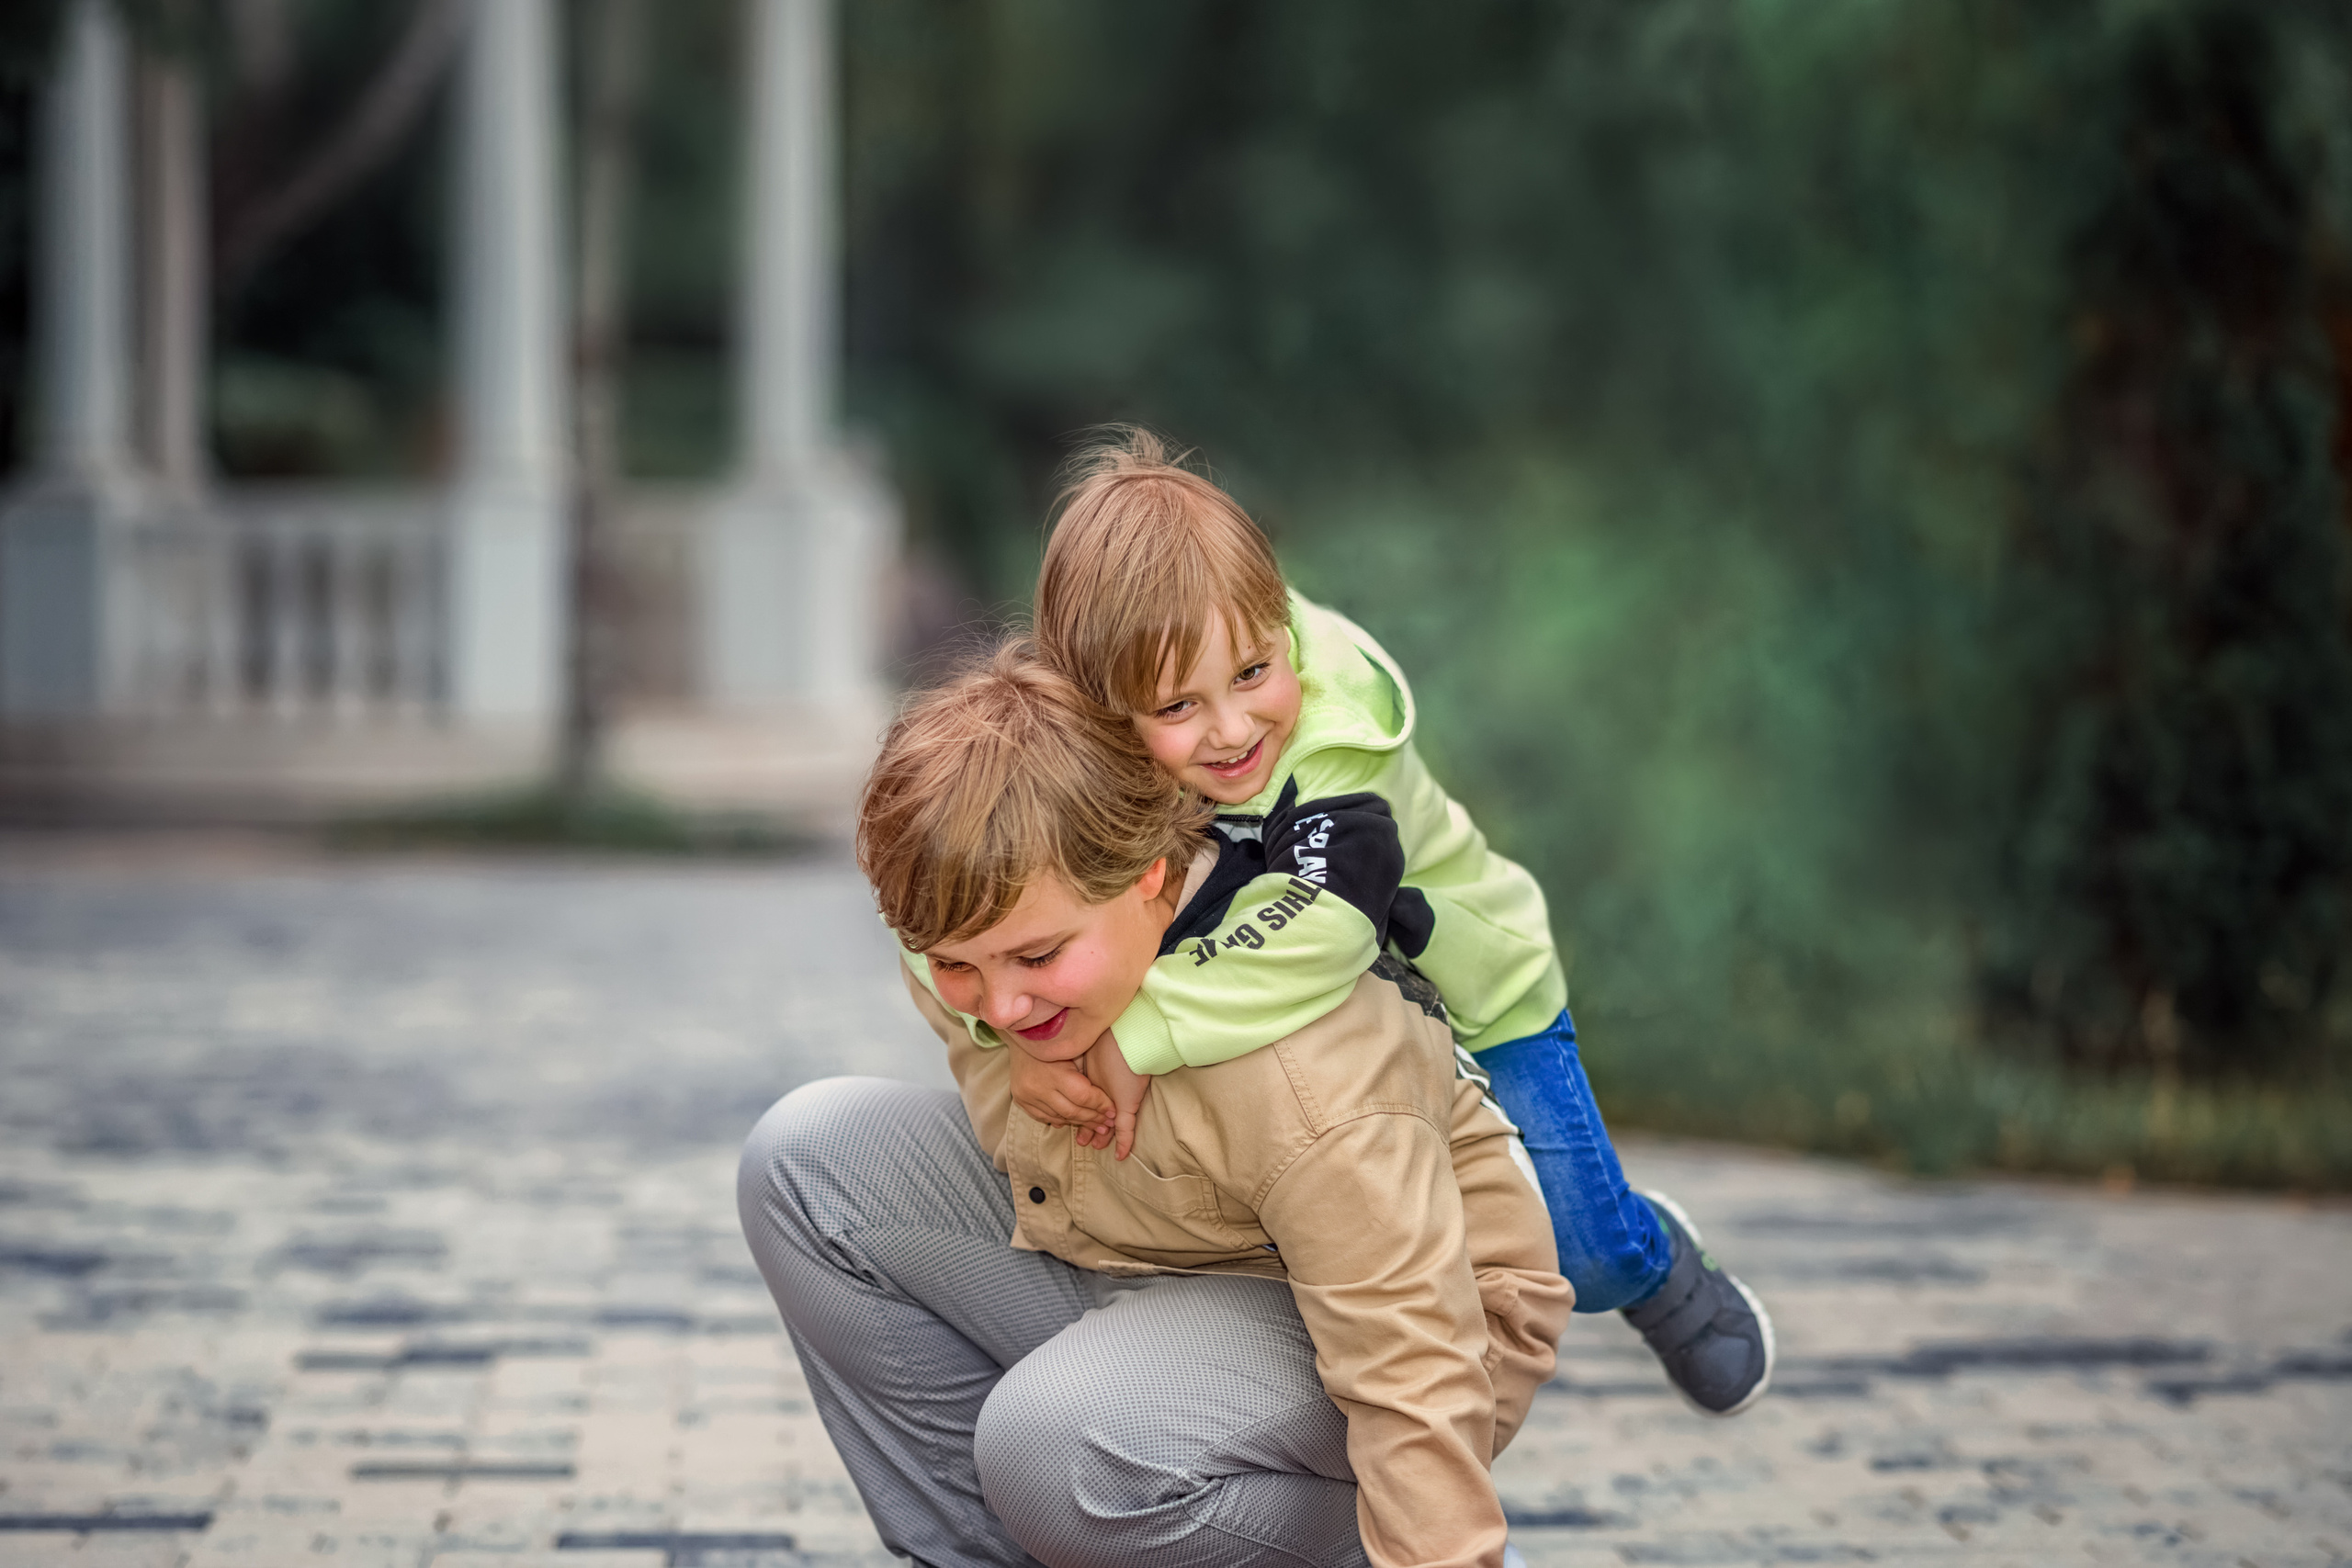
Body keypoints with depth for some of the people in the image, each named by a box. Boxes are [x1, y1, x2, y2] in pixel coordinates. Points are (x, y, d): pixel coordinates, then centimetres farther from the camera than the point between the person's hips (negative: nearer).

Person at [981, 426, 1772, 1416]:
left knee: (1582, 1256, 5)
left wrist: (1139, 1035, -55)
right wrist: (1028, 1038, -44)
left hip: (1471, 1000, -3)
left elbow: (1319, 932, -53)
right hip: (1286, 1038, 3)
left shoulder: (1339, 725, -40)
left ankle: (1665, 1275, 42)